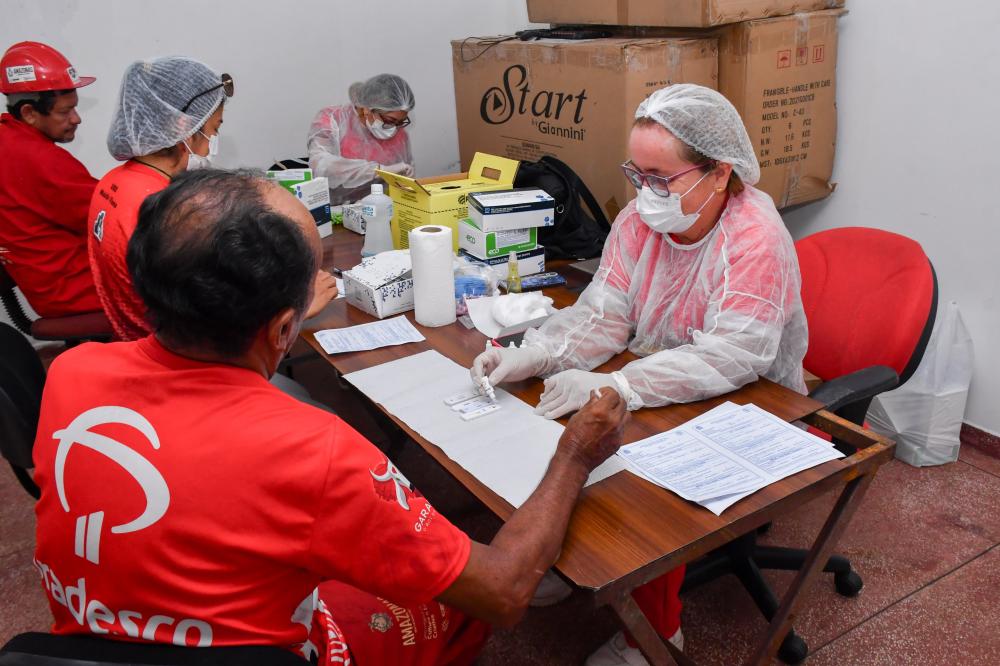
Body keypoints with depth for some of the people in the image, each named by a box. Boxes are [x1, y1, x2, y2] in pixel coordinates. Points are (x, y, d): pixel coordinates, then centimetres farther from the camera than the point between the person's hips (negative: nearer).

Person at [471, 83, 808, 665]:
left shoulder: (756, 239, -23)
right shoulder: (641, 219, -4)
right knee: (562, 427, -10)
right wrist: (532, 357, -26)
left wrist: (610, 387, -39)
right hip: (655, 387, 6)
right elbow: (603, 313, -8)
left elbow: (730, 359, -31)